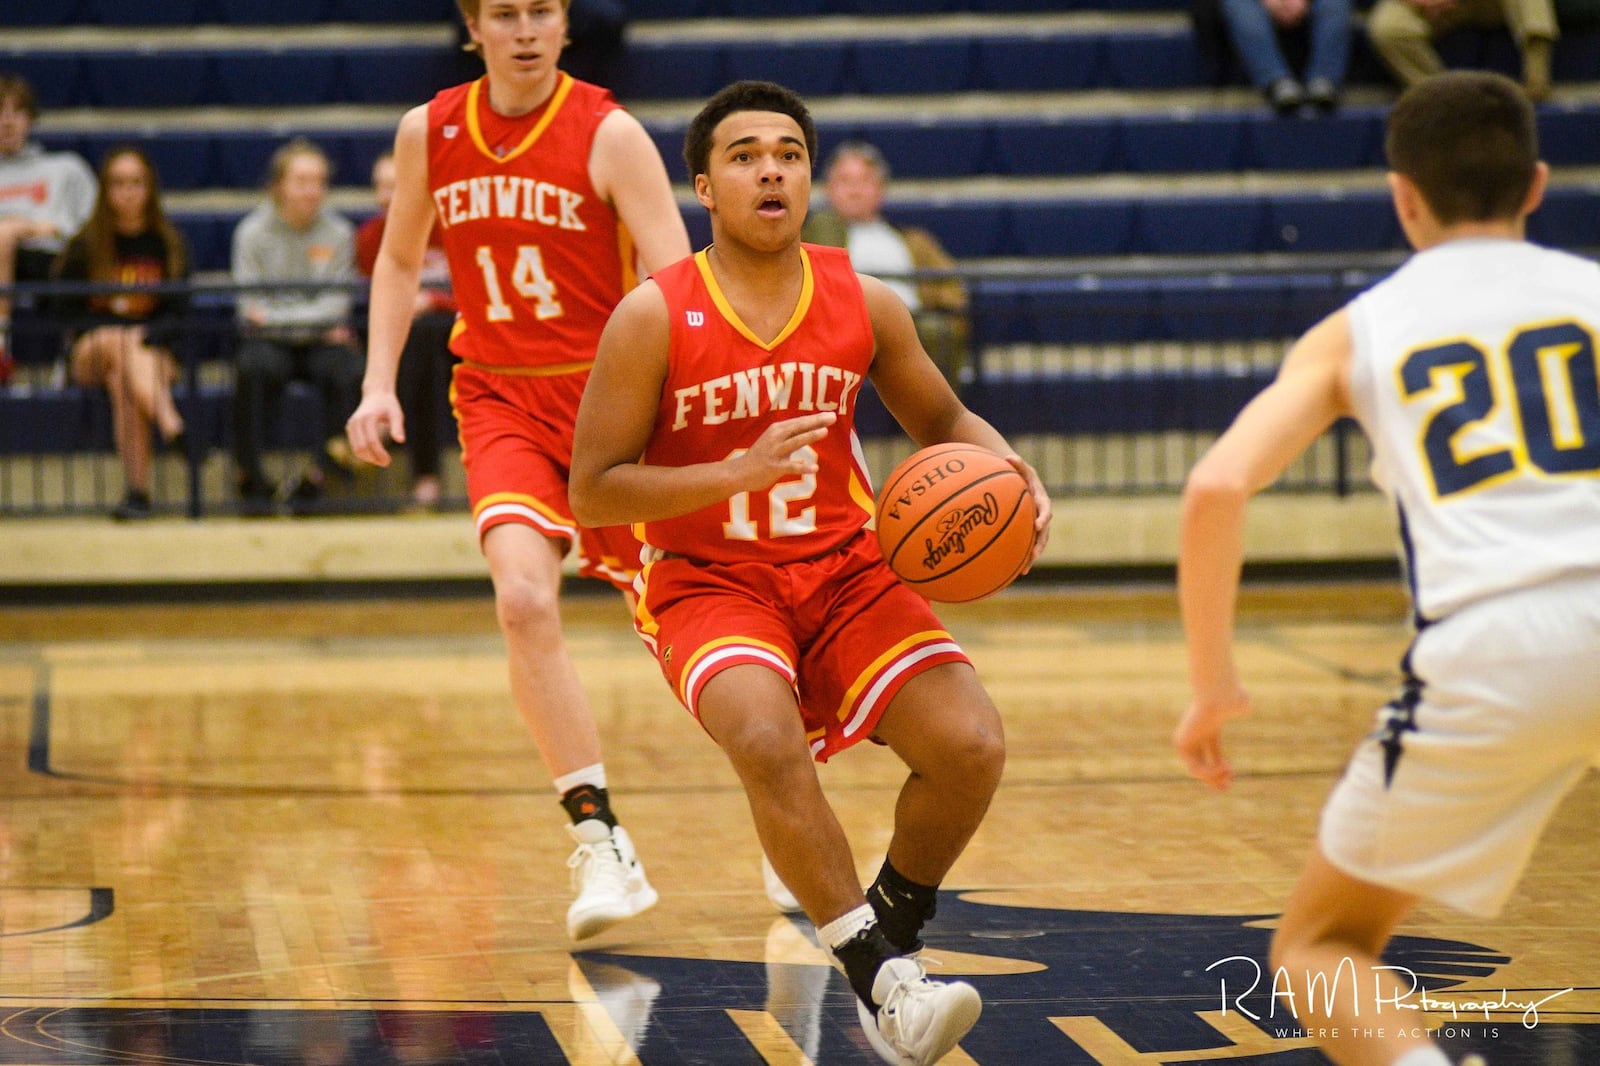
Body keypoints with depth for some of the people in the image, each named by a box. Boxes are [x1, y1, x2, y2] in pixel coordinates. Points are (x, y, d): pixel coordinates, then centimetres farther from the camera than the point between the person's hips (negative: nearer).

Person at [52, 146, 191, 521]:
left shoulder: (168, 244, 6)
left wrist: (142, 335, -18)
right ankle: (171, 427, -57)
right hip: (91, 351, 0)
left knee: (122, 376, -36)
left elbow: (178, 313, 2)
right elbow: (67, 310, 3)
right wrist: (116, 334, -13)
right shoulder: (84, 246, 4)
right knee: (118, 344, -37)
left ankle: (137, 489, -48)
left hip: (154, 350, 0)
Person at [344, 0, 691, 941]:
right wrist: (379, 385, 6)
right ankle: (601, 843, -19)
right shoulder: (428, 133, 1)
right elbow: (400, 261, 17)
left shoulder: (610, 135, -11)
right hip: (501, 399, 2)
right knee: (523, 598, -23)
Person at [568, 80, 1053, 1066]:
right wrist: (738, 474, -24)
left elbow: (944, 421, 16)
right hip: (709, 580, -4)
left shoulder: (867, 303, 0)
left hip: (846, 570, 4)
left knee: (971, 746, -16)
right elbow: (593, 493, -11)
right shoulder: (654, 318, -10)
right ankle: (882, 981, -25)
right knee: (769, 740, -35)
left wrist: (1011, 472, -6)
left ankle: (891, 935, 11)